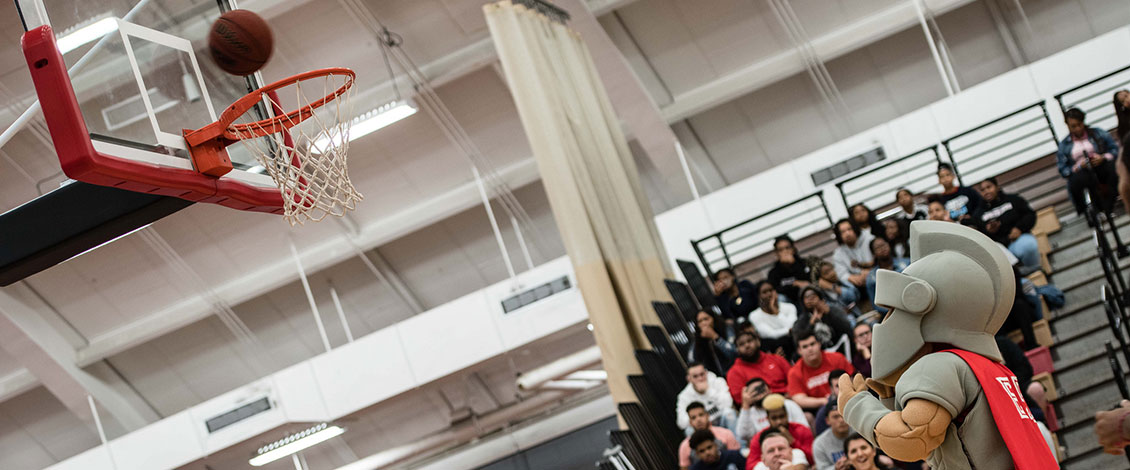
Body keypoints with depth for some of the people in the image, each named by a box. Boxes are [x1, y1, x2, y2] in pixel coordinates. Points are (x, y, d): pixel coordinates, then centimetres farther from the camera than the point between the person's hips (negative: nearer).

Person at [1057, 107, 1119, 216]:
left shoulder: (1097, 133, 16)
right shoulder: (1064, 144, 14)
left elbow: (1115, 148, 9)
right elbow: (1063, 170, 8)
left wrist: (1103, 158, -11)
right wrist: (1079, 166, -10)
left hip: (1101, 167, 1)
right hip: (1081, 173, -1)